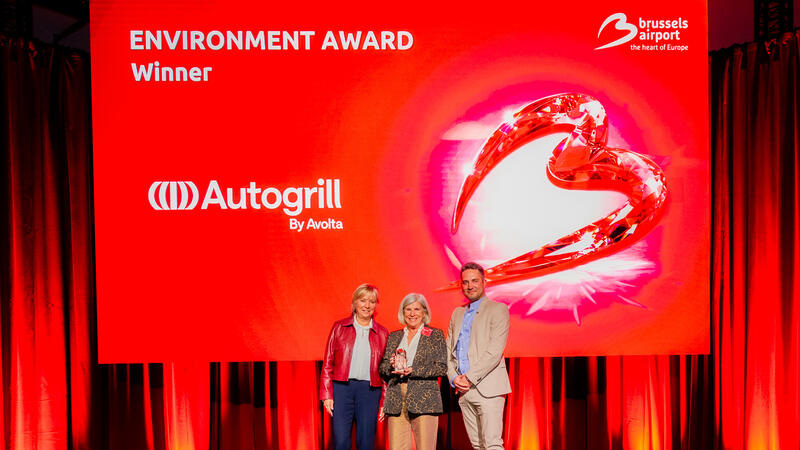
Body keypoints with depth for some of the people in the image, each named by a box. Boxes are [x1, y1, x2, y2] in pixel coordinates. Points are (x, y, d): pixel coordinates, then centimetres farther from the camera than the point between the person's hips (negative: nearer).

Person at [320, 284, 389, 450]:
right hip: (342, 388, -1)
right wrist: (327, 394, -1)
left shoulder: (382, 333, 11)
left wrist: (384, 402, 6)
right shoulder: (339, 327, 7)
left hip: (370, 391, 1)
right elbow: (327, 363, 6)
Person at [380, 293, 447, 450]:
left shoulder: (436, 335, 7)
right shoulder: (393, 337, 18)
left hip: (424, 401, -3)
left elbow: (442, 367, -2)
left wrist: (413, 370, -13)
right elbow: (382, 367, 16)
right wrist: (391, 365, -7)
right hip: (396, 401, 3)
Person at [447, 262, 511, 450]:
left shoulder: (498, 309, -2)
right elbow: (448, 351, 15)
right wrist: (454, 378, -2)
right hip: (464, 390, 6)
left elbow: (495, 351, -12)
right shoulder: (457, 313, 18)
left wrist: (470, 377, -13)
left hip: (487, 388, -6)